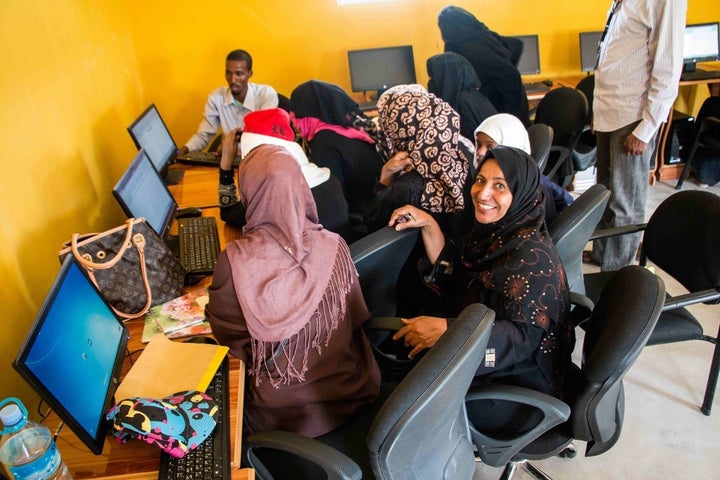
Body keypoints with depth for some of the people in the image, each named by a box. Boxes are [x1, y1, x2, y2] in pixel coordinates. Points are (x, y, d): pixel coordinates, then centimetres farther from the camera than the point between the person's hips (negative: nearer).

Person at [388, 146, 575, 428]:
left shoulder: (532, 255, -27)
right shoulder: (494, 231, -3)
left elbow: (523, 337, -30)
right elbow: (453, 277, 5)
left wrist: (445, 329, -41)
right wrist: (428, 226, -7)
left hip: (519, 381, -7)